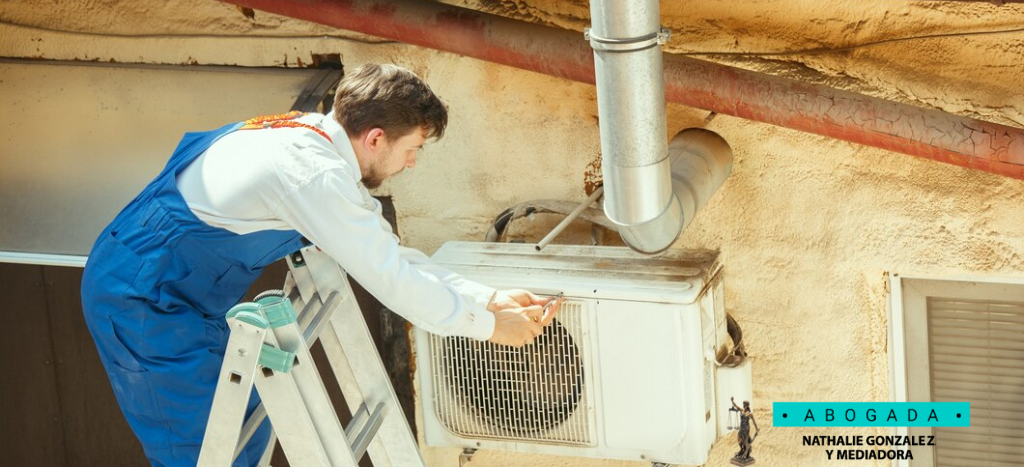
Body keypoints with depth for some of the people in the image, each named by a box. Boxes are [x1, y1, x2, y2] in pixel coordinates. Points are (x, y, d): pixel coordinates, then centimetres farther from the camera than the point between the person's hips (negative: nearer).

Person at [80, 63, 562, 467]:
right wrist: (490, 325, -10)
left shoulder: (311, 138, 4)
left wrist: (492, 298, 3)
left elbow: (390, 254, 8)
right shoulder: (314, 175, -26)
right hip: (140, 303, -10)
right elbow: (390, 279, -22)